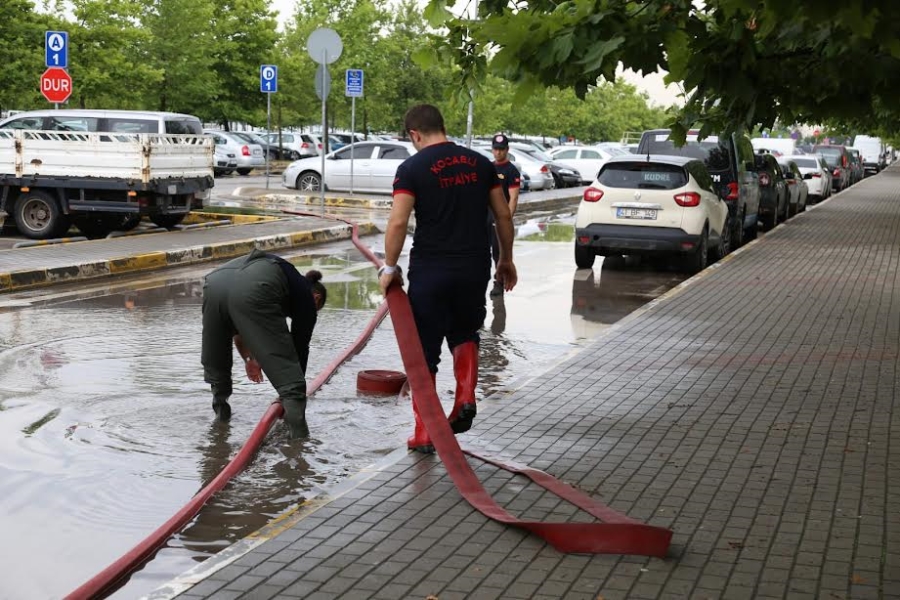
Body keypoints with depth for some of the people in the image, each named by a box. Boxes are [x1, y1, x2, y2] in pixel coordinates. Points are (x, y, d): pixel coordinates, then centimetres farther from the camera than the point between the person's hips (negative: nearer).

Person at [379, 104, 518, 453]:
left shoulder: (412, 168, -6)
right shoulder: (480, 163, 7)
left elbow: (398, 222, -15)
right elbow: (503, 216, 8)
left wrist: (389, 268, -5)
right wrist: (506, 260, 19)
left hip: (430, 270, -4)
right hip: (475, 268, 4)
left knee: (424, 352, 7)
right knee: (465, 333, 27)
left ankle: (425, 434, 10)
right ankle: (465, 397, 7)